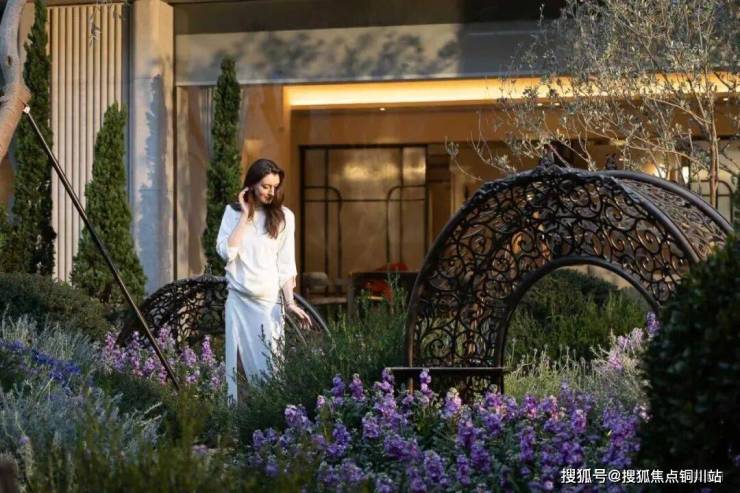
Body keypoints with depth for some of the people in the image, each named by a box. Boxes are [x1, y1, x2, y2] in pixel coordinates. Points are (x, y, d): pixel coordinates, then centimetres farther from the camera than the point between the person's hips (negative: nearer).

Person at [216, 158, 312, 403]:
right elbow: (226, 252, -10)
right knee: (237, 361, 2)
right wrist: (245, 215, -9)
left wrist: (290, 302, -6)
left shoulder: (283, 216, 2)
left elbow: (286, 265, 2)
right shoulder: (233, 212, 3)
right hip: (238, 298, 1)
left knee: (267, 364, -3)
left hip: (269, 300, -1)